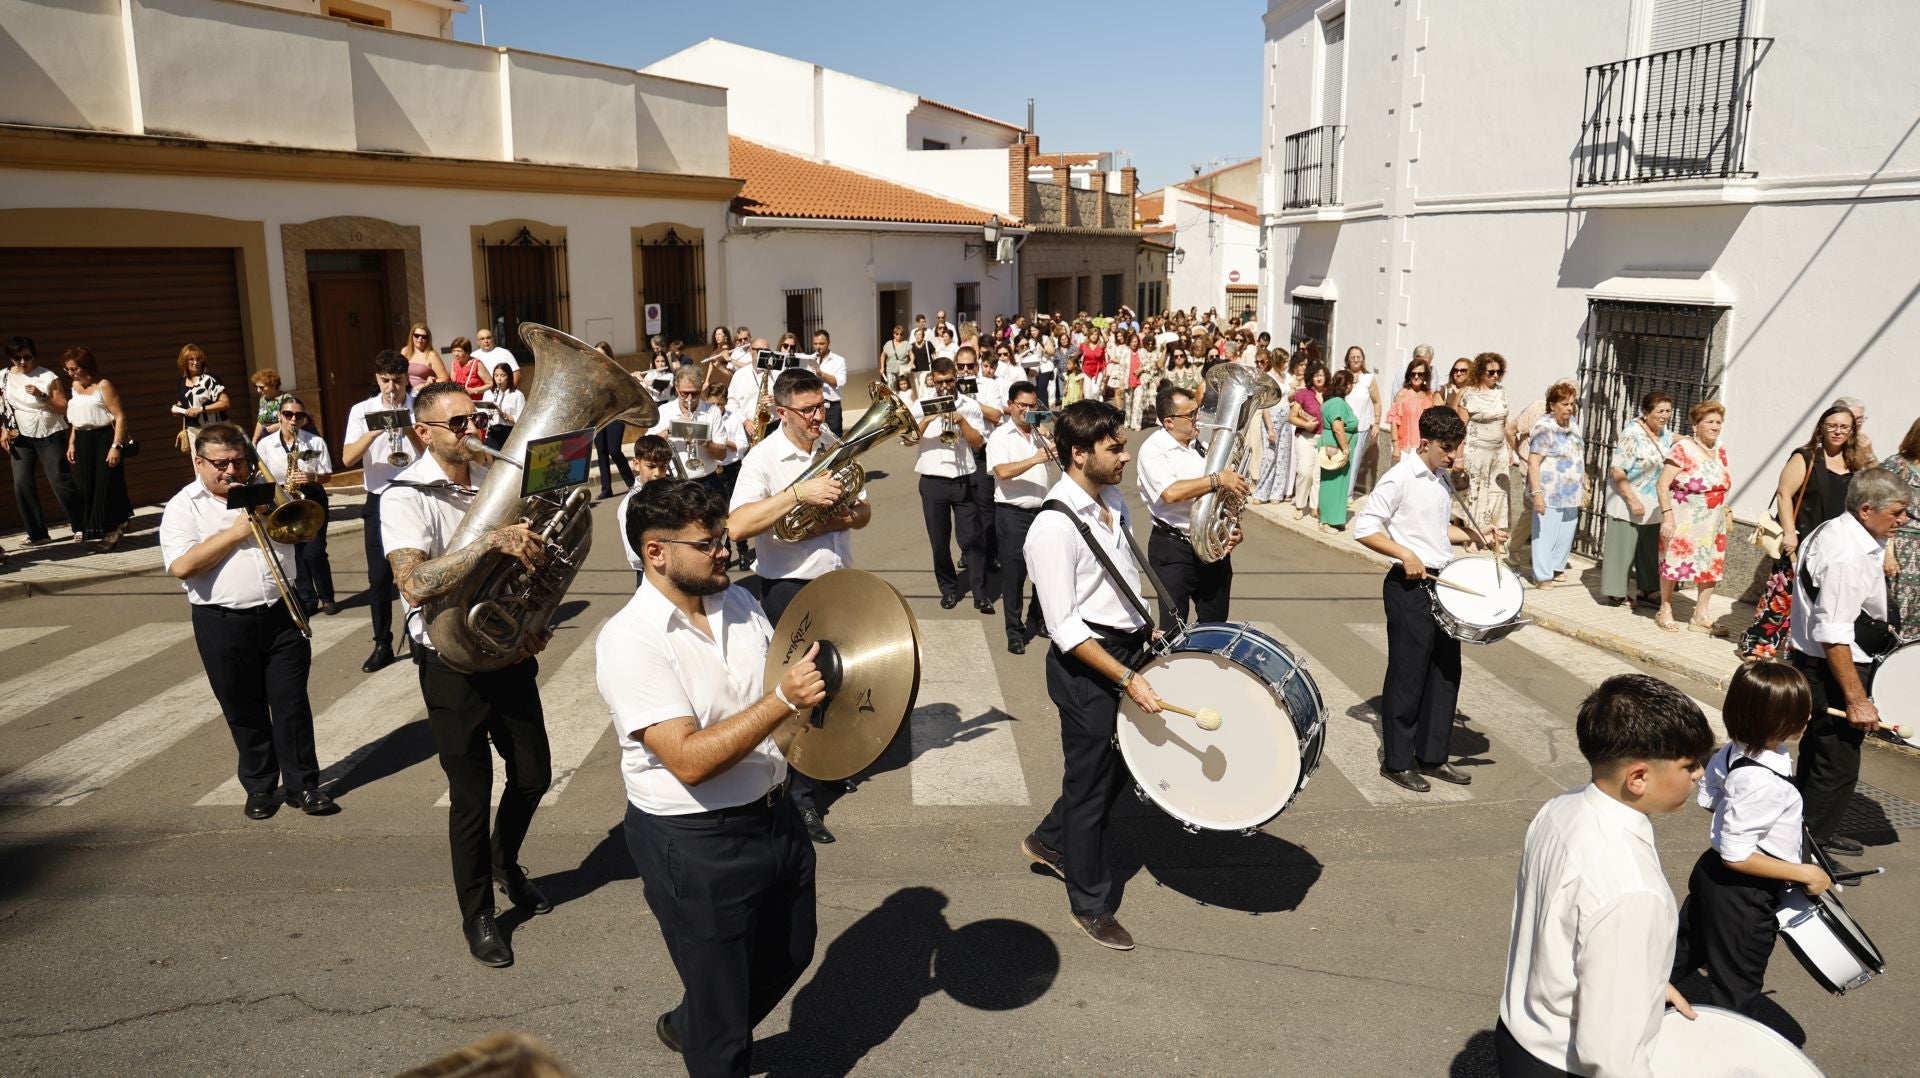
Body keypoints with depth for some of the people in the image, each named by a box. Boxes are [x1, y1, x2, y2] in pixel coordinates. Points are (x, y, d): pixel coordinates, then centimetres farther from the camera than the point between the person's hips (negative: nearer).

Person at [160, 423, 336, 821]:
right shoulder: (183, 507, -2)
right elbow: (180, 567, -15)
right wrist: (234, 532, -15)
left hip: (282, 613, 2)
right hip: (223, 623, -2)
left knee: (291, 702, 5)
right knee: (244, 711, 9)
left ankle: (302, 784, 14)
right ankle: (260, 786, 24)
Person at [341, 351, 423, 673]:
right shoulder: (362, 411, 3)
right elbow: (347, 459, -6)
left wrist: (408, 430, -21)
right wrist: (374, 433, -19)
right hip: (380, 501, 2)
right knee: (379, 576, 5)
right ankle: (383, 644, 15)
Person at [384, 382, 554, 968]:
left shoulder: (494, 479, 4)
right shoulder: (406, 497, -15)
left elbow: (526, 557, 16)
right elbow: (415, 586, -31)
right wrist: (492, 539, -38)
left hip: (510, 652, 6)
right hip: (453, 665, -6)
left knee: (533, 774, 17)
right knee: (472, 796, 5)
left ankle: (506, 863, 45)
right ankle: (478, 915, 26)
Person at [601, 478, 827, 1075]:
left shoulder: (739, 603, 0)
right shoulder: (628, 640, -21)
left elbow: (779, 685, 13)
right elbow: (689, 759, -29)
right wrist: (782, 700, -35)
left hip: (773, 816, 8)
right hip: (693, 844, -7)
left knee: (790, 954, 27)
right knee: (722, 1002, 10)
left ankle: (689, 1028, 52)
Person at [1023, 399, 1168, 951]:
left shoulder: (1112, 501, 4)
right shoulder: (1054, 527, -23)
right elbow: (1064, 627, -23)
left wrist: (1151, 632, 11)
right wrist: (1127, 679, -24)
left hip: (1126, 650, 8)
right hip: (1086, 666, -8)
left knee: (1117, 763, 21)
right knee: (1090, 784, 6)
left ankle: (1049, 840, 44)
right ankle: (1090, 906, 26)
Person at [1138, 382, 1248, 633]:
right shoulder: (1153, 449, -11)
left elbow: (1229, 491, 19)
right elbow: (1171, 493, -28)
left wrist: (1233, 528, 4)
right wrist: (1218, 480, -24)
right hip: (1173, 548, -6)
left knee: (1215, 625, 15)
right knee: (1174, 628, -5)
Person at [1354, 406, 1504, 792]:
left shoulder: (1444, 478, 11)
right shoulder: (1399, 479, -14)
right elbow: (1363, 528, -16)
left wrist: (1475, 536, 9)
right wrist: (1405, 555, -23)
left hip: (1443, 584, 8)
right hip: (1409, 587, -8)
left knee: (1446, 671, 13)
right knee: (1407, 675, 0)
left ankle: (1432, 756, 25)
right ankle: (1397, 761, 13)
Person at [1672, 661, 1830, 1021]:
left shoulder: (1732, 751, -9)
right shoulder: (1763, 783, -34)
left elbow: (1708, 798, 9)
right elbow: (1736, 856, -29)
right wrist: (1805, 874, -21)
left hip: (1711, 873, 8)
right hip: (1742, 896, -8)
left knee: (1683, 952, 27)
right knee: (1737, 993, 13)